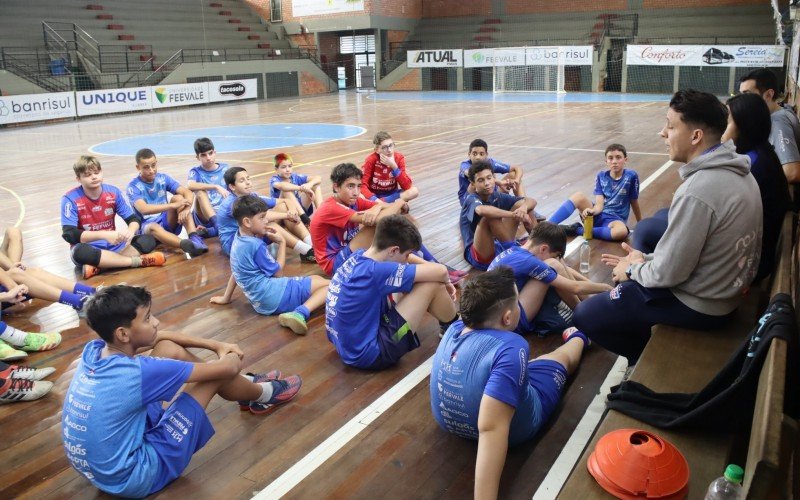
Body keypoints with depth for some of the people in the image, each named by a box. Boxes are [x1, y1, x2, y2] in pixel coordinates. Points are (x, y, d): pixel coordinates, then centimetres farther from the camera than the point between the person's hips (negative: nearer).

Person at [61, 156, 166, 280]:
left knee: (149, 239, -17)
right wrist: (103, 234, -34)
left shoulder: (113, 192, -2)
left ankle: (98, 267, -31)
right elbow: (69, 234, -22)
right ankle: (138, 261, -33)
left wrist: (130, 231, -25)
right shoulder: (70, 199, -13)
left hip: (113, 245, 4)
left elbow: (134, 218, 0)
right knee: (80, 252, -39)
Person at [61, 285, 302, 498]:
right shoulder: (135, 372, -30)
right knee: (216, 374, -7)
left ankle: (245, 384, 27)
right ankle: (263, 395, 27)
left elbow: (155, 337, 12)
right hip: (133, 477, -8)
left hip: (98, 466, 8)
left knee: (169, 349, 5)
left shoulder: (93, 350, -8)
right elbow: (226, 368, -20)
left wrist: (215, 345, 10)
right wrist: (233, 358, 5)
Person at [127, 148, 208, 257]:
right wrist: (173, 205, -35)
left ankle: (194, 238, -39)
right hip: (147, 226, -4)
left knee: (178, 197, -21)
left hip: (168, 222, 4)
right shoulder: (133, 186, -10)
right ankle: (187, 245, -65)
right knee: (153, 228, -39)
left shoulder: (163, 178, 1)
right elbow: (144, 209, -28)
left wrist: (186, 209, -31)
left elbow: (188, 193, -9)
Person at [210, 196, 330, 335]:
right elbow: (278, 273, -7)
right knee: (329, 284, -12)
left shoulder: (239, 240, 11)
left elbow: (235, 272, 20)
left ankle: (299, 312, -2)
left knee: (317, 279, 23)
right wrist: (281, 242, 1)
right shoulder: (256, 245, -16)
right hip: (274, 294, -10)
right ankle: (300, 313, -31)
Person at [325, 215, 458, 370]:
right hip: (368, 354, -9)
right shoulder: (374, 271, -26)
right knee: (433, 284, -11)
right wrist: (445, 282, -1)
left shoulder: (358, 256, -1)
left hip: (349, 346, 9)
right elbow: (439, 271, -23)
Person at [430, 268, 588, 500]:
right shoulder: (511, 349, -42)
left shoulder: (454, 329, -20)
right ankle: (577, 339, 61)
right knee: (561, 356, 24)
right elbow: (491, 428, -47)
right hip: (514, 432, -4)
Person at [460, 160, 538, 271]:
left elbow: (531, 201, -3)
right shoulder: (471, 199, -15)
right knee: (490, 215, -33)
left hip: (501, 247, 7)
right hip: (480, 257, -7)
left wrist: (523, 208, -27)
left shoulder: (496, 196, 4)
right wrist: (514, 214, -44)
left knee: (521, 204, -1)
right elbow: (481, 210, -42)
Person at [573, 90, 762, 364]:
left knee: (585, 315, -5)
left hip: (697, 305, -9)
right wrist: (646, 259, 8)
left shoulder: (698, 191, -30)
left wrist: (633, 269, -4)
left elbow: (668, 273, -24)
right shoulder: (737, 171, 0)